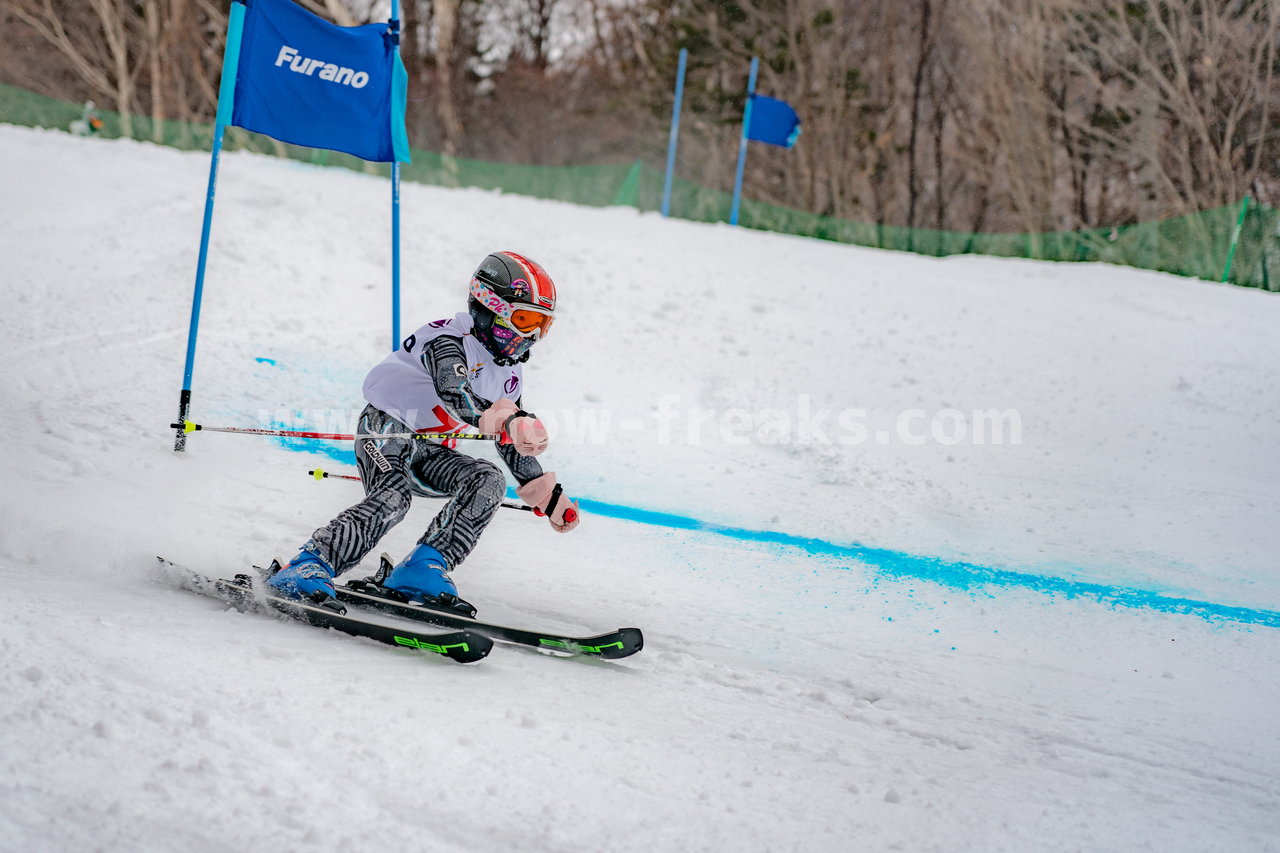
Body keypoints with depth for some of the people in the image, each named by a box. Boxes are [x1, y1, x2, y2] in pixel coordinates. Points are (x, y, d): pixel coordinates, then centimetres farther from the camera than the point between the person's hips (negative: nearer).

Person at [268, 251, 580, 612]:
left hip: (430, 451, 8)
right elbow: (454, 393, -37)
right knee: (392, 500, -34)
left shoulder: (510, 375, 10)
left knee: (489, 481, -17)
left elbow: (512, 441, 22)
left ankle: (425, 568, -24)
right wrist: (511, 420, -53)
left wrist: (548, 495, 19)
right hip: (388, 429, -8)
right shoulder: (449, 339, -16)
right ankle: (310, 566, -37)